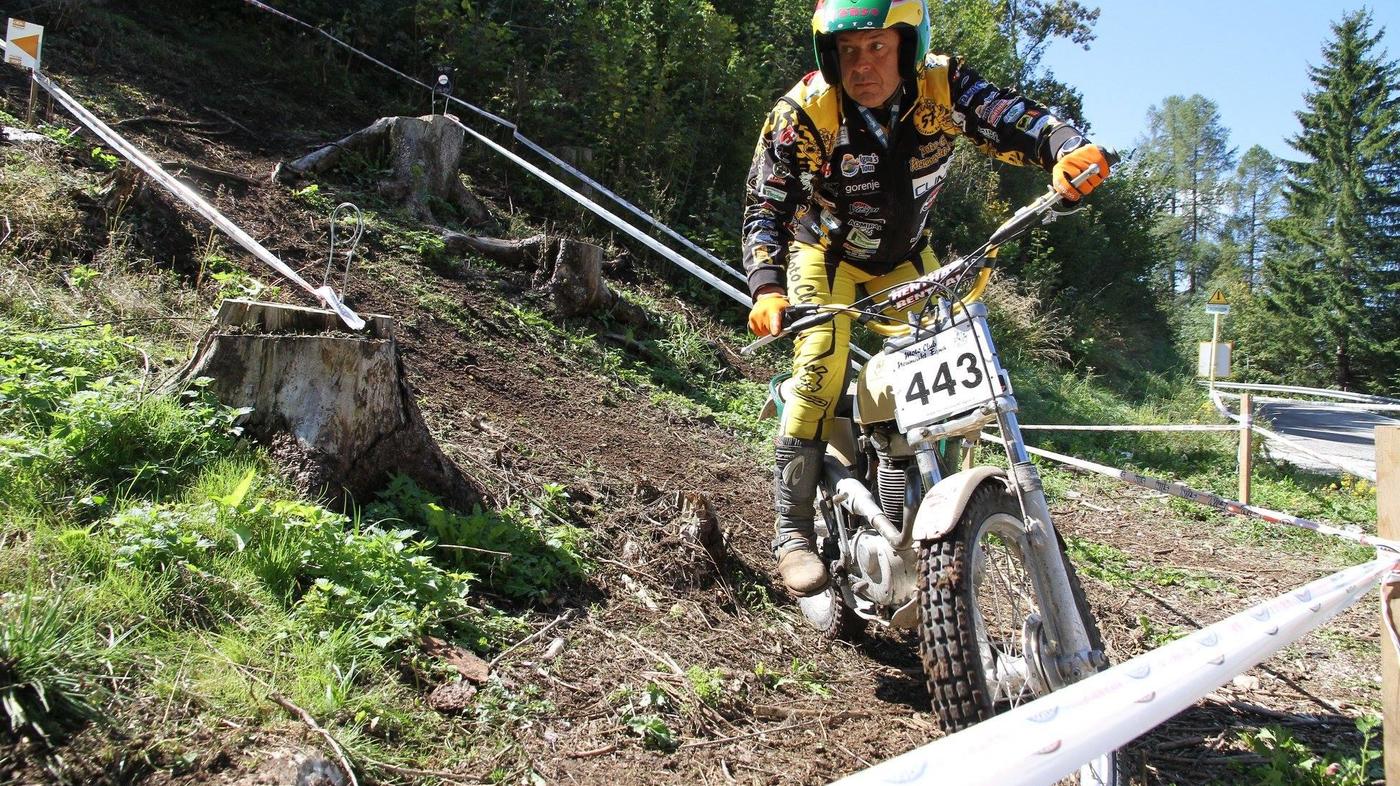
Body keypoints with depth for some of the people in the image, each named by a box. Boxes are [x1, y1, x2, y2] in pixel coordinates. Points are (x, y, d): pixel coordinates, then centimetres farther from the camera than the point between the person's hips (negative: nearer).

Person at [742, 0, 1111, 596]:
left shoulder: (942, 86, -19)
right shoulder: (802, 112, -23)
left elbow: (1014, 120, -25)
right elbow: (765, 207, -20)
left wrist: (1068, 150, -48)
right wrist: (767, 287, -36)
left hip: (907, 261, 4)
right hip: (826, 254, -3)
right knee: (820, 372, -25)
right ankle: (792, 530, -16)